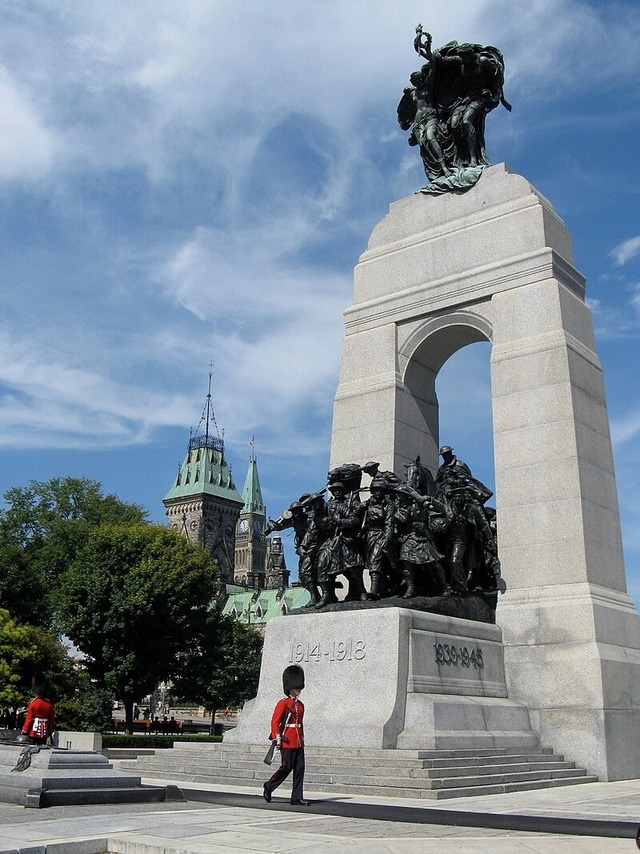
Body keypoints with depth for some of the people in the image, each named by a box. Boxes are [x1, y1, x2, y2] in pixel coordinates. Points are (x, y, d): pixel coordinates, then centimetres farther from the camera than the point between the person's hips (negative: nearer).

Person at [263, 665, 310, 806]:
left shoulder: (300, 705, 15)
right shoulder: (283, 703, -7)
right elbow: (275, 721, -11)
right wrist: (277, 739, -16)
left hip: (298, 742, 7)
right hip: (287, 741, -7)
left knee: (300, 769, 3)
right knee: (287, 767, -5)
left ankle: (297, 798, 7)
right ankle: (269, 786, 16)